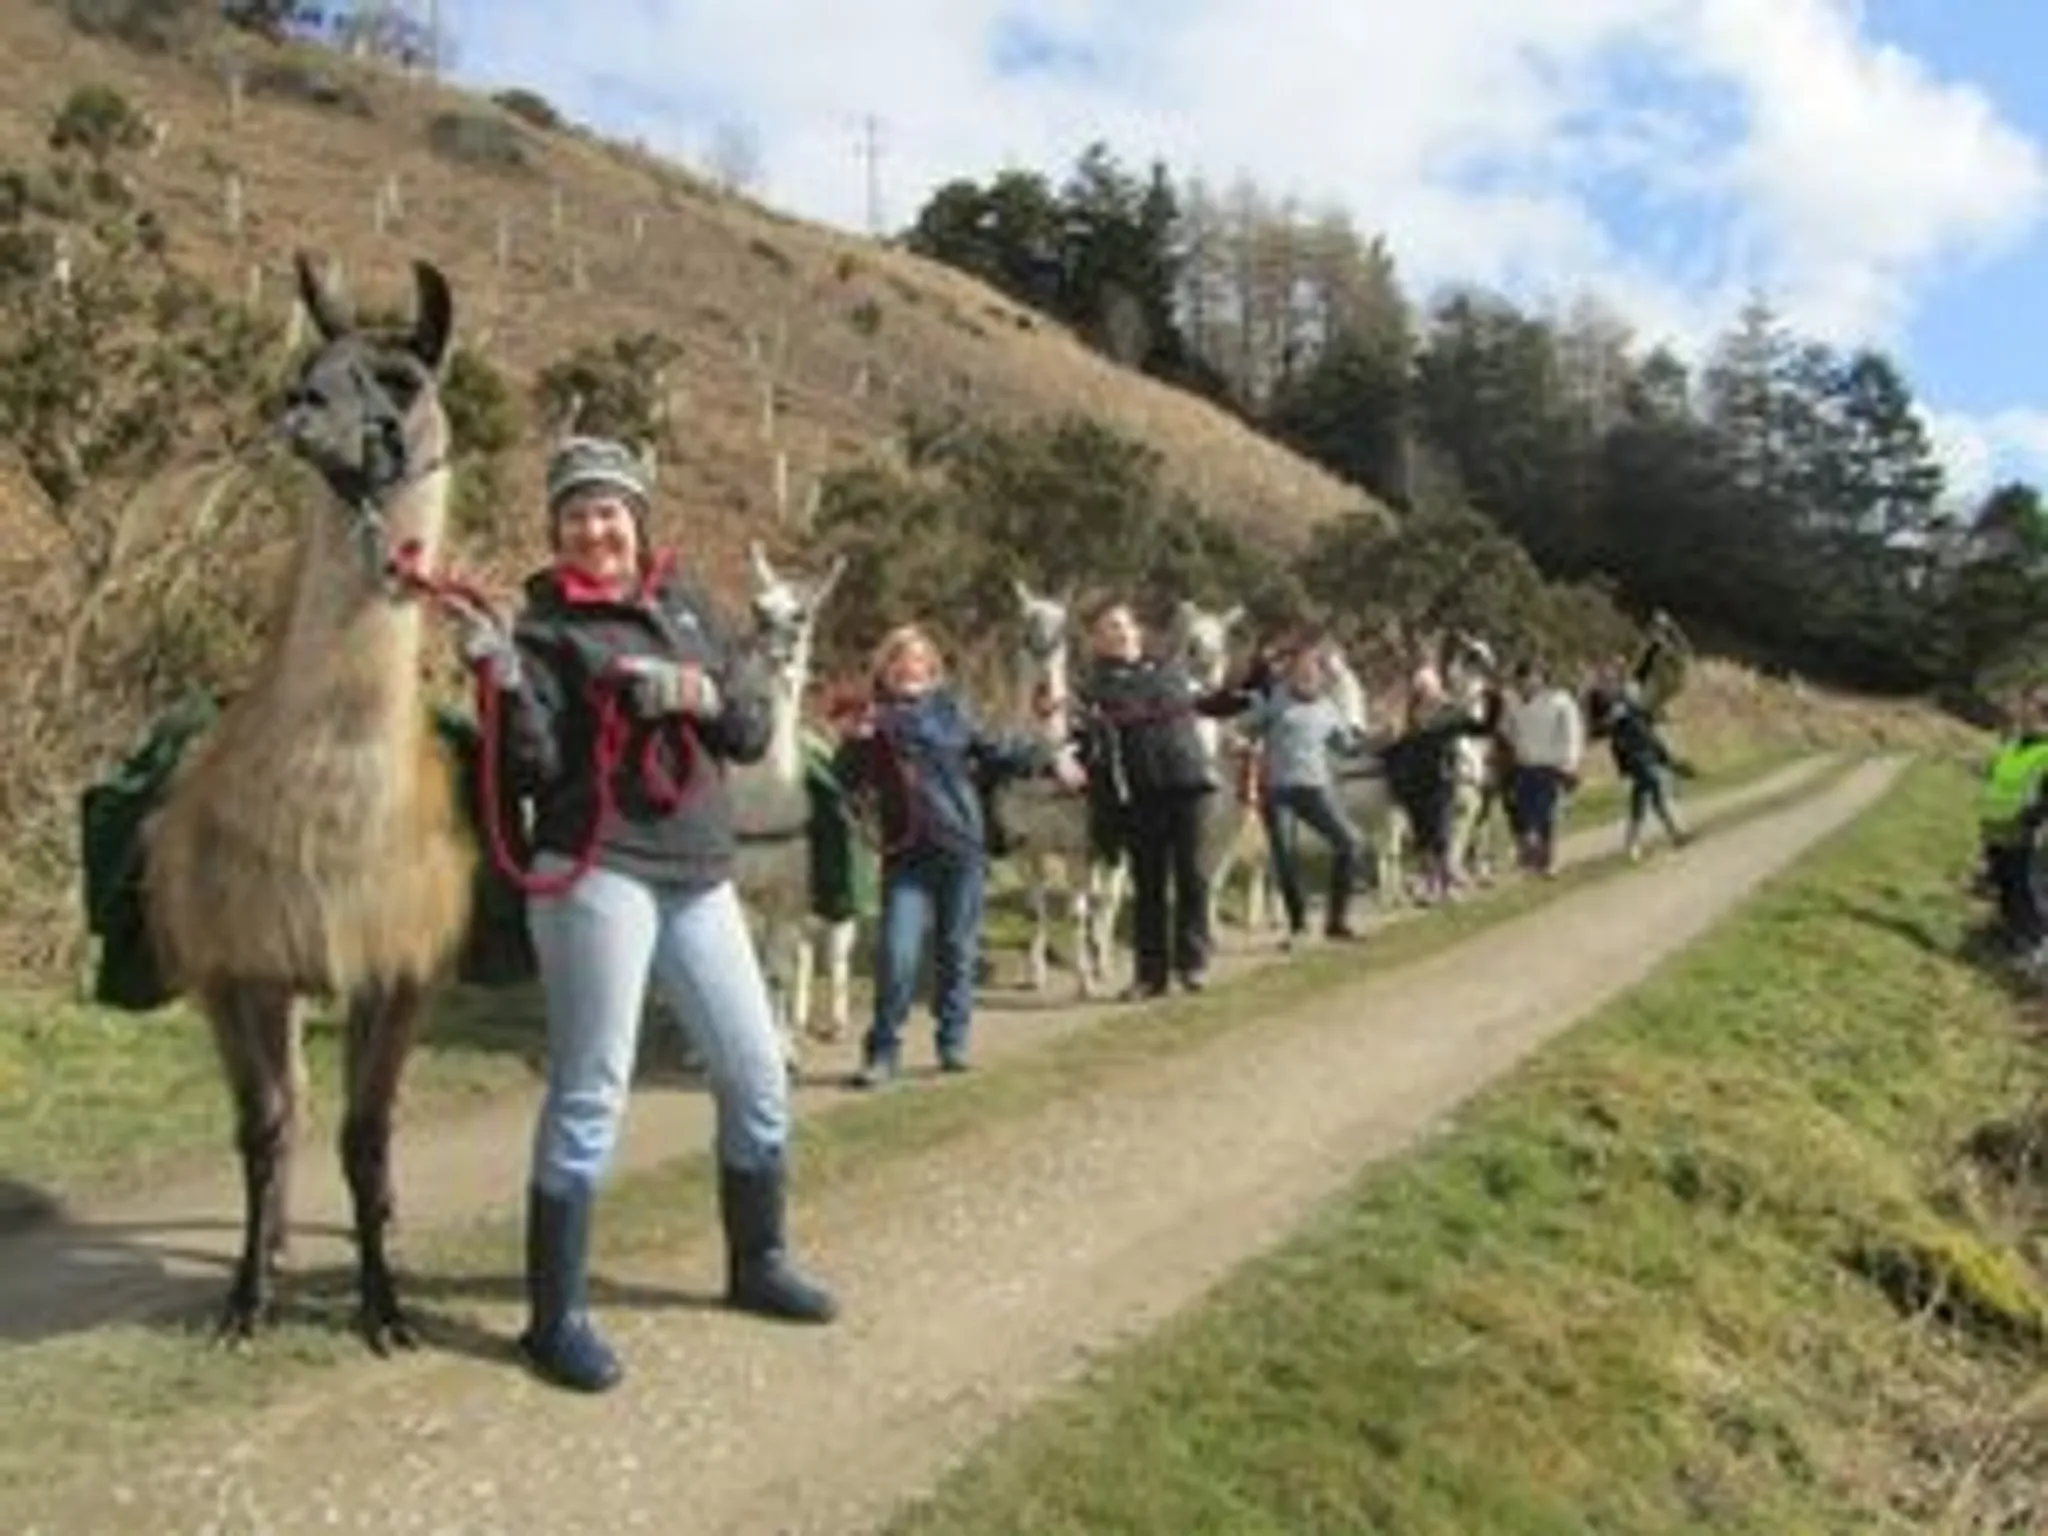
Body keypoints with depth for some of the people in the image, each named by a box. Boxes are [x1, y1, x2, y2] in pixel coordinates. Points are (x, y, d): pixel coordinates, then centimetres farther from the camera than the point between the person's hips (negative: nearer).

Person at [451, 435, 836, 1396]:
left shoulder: (687, 605, 14)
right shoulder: (545, 627, -1)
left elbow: (755, 731, 10)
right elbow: (534, 770, -10)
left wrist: (699, 692, -8)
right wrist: (502, 681, -24)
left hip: (702, 876, 6)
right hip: (597, 873, -6)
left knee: (758, 1075, 12)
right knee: (590, 1093, -5)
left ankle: (756, 1263, 31)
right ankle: (557, 1316, 7)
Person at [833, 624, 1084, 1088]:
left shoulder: (950, 708, 6)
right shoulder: (874, 721, 4)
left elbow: (996, 752, 14)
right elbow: (846, 782, 0)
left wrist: (1049, 759, 9)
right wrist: (856, 741, -15)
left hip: (962, 847, 1)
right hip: (906, 854, -1)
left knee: (957, 949, 8)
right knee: (896, 955, -8)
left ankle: (953, 1043, 21)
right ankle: (882, 1050, 5)